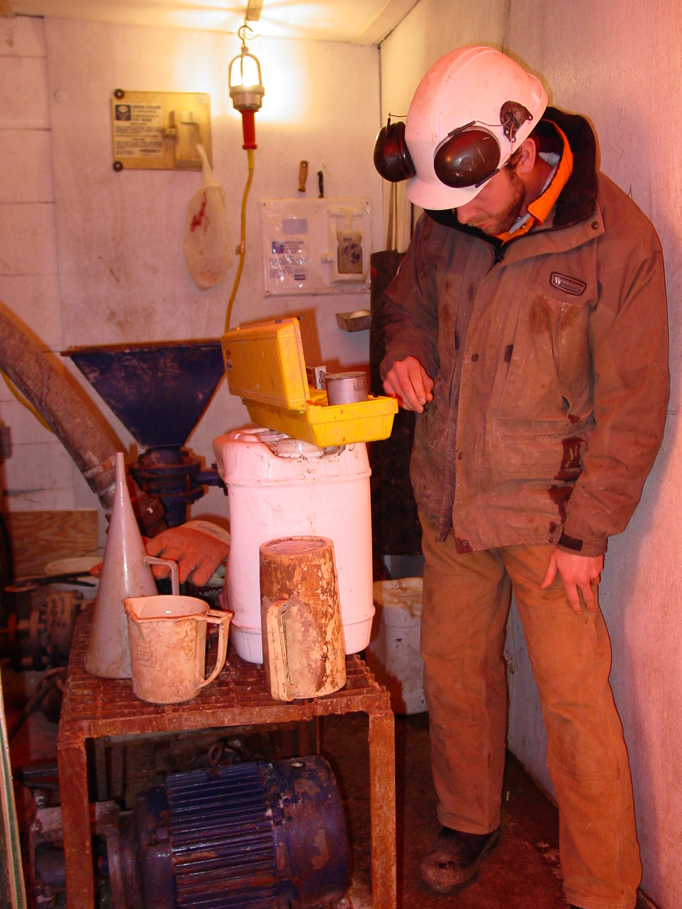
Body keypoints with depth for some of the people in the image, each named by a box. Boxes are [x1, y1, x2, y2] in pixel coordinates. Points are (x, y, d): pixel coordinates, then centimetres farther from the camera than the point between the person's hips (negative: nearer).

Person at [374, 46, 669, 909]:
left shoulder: (616, 240, -15)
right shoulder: (447, 218, -2)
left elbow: (633, 408, -11)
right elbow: (411, 296, 19)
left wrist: (587, 533, -11)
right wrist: (406, 351, -4)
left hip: (546, 510, -5)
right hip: (449, 497, 5)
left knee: (577, 705, 3)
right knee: (453, 668, 17)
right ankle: (469, 820, 41)